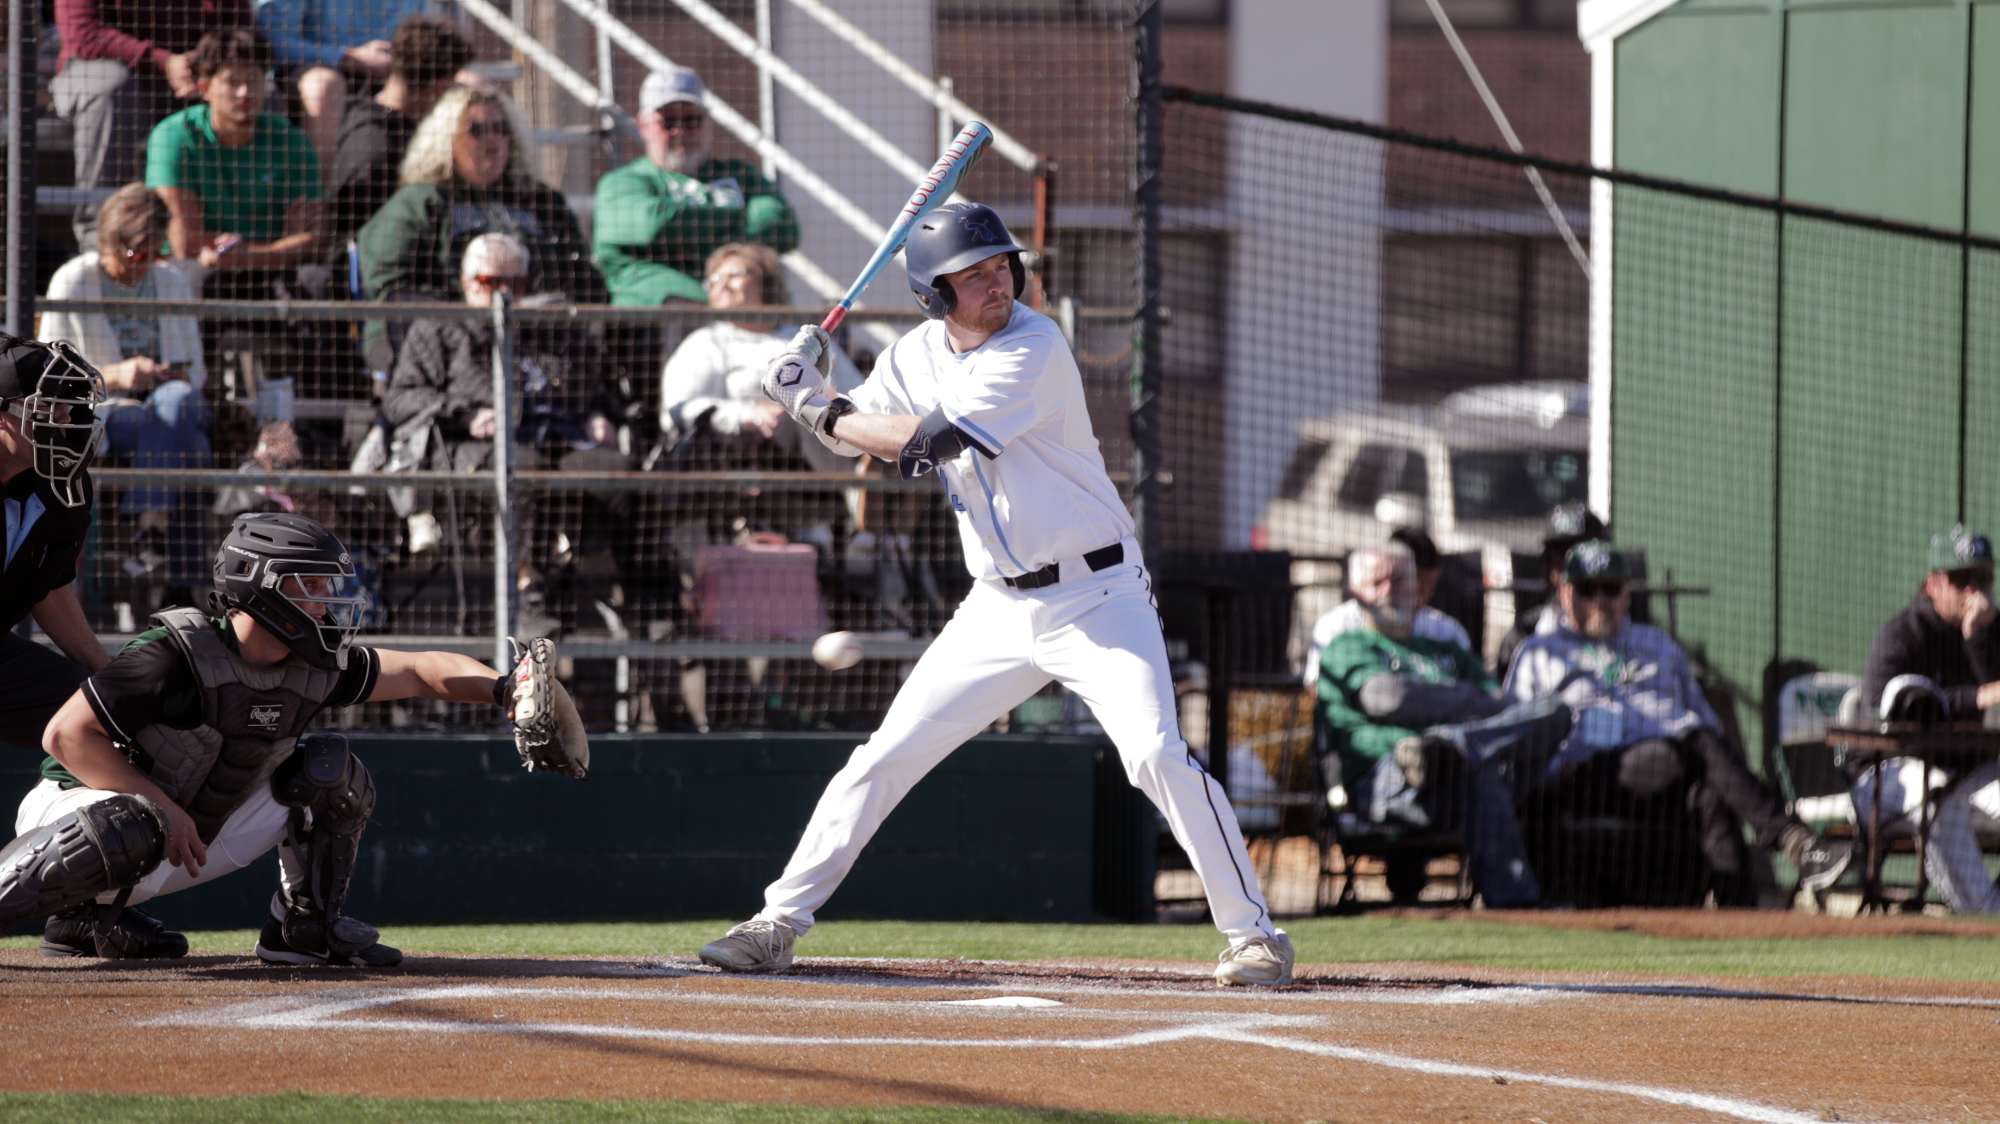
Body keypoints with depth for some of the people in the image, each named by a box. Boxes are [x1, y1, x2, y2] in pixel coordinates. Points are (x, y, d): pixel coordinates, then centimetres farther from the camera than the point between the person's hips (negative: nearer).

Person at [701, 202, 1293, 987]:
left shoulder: (1033, 349, -19)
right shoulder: (918, 356, 4)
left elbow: (932, 443, -26)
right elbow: (853, 440, 11)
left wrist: (818, 411, -17)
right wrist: (811, 393, -9)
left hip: (1097, 594, -6)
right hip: (999, 608, 6)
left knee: (1158, 756, -21)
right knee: (883, 759, 4)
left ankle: (1252, 932, -12)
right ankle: (779, 920, 13)